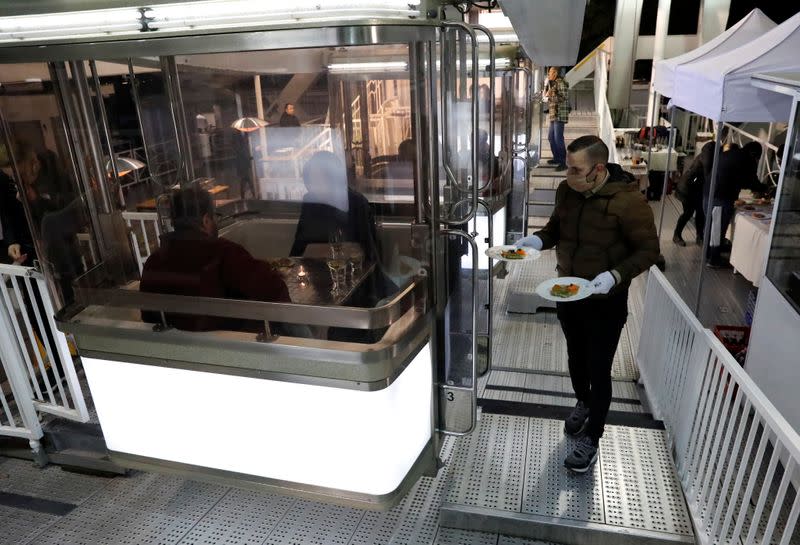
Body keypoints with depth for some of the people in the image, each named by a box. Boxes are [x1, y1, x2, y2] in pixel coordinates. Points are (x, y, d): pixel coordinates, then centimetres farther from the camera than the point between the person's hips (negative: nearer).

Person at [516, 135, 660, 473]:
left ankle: (591, 440, 25)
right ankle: (583, 403, 52)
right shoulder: (567, 190, -6)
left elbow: (648, 250, -14)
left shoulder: (628, 200, -22)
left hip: (606, 302, -5)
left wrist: (615, 275, -29)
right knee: (576, 356, 24)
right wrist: (538, 239, -11)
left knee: (599, 370, 6)